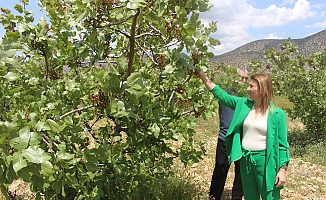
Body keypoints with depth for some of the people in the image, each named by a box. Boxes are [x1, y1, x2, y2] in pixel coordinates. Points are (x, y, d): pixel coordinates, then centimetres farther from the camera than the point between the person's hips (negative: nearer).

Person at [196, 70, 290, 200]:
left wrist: (283, 169, -11)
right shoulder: (243, 104, 2)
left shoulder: (277, 114, -9)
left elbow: (282, 144, -7)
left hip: (265, 160, -4)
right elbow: (221, 95, 7)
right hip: (245, 159, 4)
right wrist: (203, 77, 2)